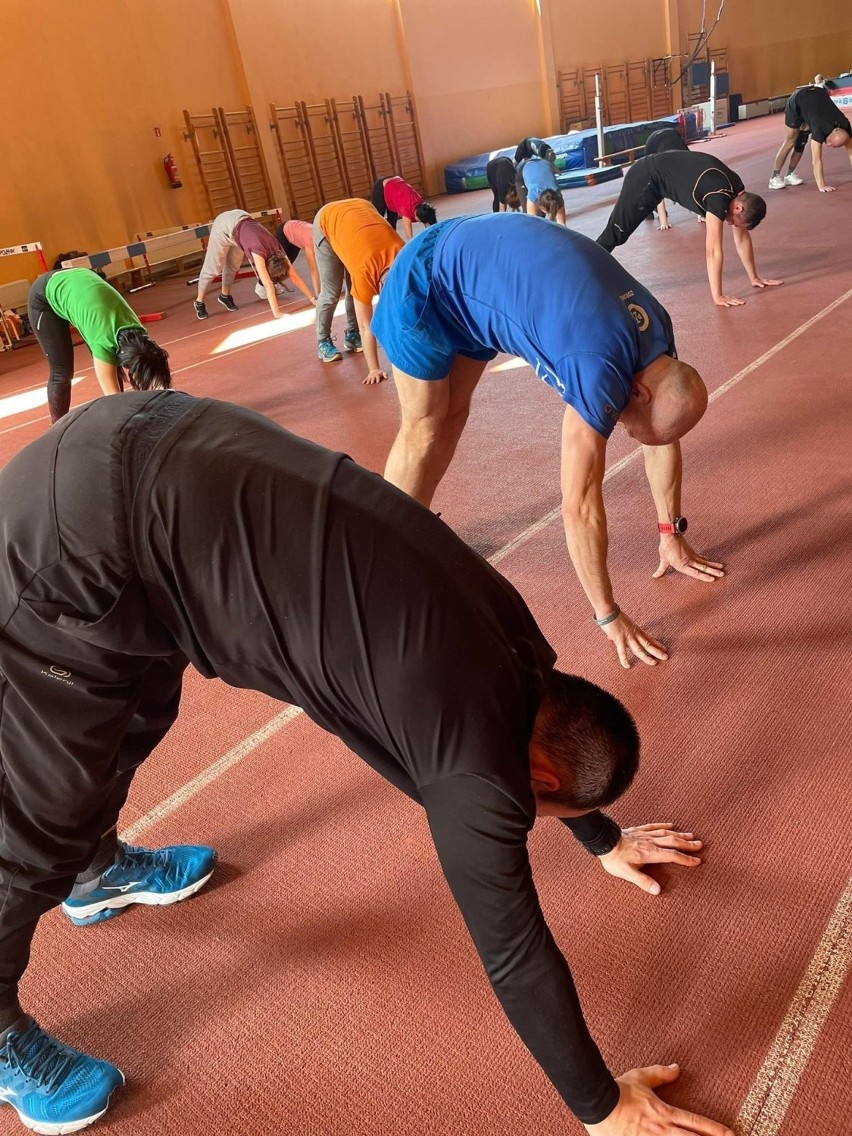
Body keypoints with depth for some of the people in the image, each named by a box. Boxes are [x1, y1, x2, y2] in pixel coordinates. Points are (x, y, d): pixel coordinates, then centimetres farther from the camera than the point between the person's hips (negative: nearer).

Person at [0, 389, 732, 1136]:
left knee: (138, 716, 31)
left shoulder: (505, 630, 7)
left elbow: (555, 721, 27)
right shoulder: (476, 764, -16)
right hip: (75, 539, -9)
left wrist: (603, 840, 41)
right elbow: (513, 952, -5)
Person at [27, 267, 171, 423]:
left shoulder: (137, 335, -23)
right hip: (45, 296, -5)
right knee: (62, 372, -5)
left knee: (112, 370, -1)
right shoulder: (104, 344, -39)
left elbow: (146, 391, -17)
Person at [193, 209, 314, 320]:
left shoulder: (278, 252, -20)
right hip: (225, 225, -6)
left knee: (233, 266, 19)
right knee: (213, 267, 5)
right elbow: (268, 285, -41)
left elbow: (295, 277, -16)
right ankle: (199, 302, 22)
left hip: (242, 222, 6)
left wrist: (313, 299, -20)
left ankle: (225, 296, 41)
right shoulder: (259, 251, -37)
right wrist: (276, 313, -45)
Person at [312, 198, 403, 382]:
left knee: (354, 289, 2)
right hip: (327, 221, -4)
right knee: (331, 292, -5)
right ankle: (323, 342, 10)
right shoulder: (365, 272, -39)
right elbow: (366, 326, -33)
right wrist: (374, 369, -32)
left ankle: (351, 335, 18)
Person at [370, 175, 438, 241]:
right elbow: (409, 237, -44)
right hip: (381, 187, -6)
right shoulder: (407, 209, -40)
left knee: (392, 221, 15)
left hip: (395, 184, 6)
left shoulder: (422, 206, -24)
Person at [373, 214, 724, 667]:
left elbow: (662, 439, 3)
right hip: (430, 279, -8)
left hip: (475, 269, 8)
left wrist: (672, 536, 7)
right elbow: (579, 506, -33)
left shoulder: (656, 331, -10)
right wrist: (609, 616, -25)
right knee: (424, 432, -5)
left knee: (452, 418, 14)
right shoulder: (602, 372, -35)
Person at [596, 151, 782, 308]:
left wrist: (754, 278, 4)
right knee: (615, 234, -3)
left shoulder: (737, 191, -7)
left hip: (663, 172, 8)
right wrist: (718, 296, -32)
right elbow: (713, 250, -34)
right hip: (646, 178, -8)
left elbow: (742, 237, 2)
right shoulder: (719, 197, -32)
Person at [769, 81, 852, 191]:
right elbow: (816, 160, -43)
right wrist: (821, 186, -46)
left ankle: (790, 174, 11)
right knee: (790, 142, -6)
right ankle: (775, 177, -2)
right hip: (798, 100, -5)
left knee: (802, 141, 2)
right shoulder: (821, 129, -40)